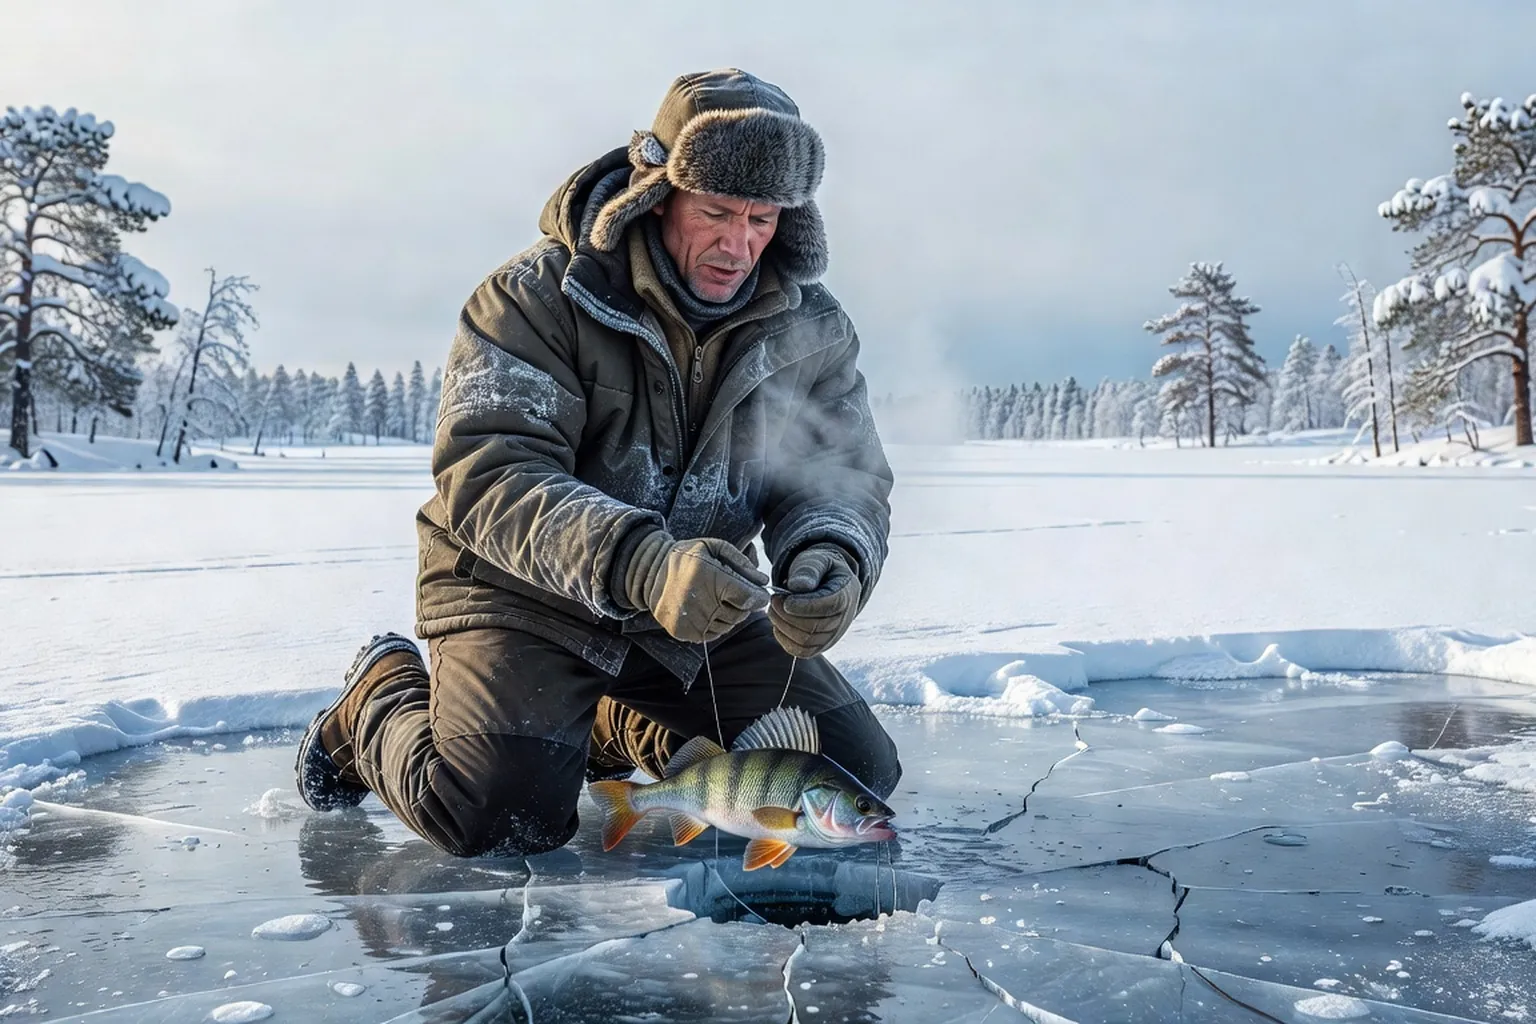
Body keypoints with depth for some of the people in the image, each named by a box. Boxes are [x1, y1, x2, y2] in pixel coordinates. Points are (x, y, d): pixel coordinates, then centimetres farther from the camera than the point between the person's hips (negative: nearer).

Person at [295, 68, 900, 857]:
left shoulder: (812, 328, -4)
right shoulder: (537, 297, -18)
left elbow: (847, 480, -4)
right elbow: (488, 476, -28)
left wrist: (830, 562, -30)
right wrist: (640, 563, -45)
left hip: (703, 603, 5)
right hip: (526, 595, -5)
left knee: (859, 776, 1)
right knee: (503, 813, -26)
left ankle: (625, 725, 25)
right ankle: (383, 700, 11)